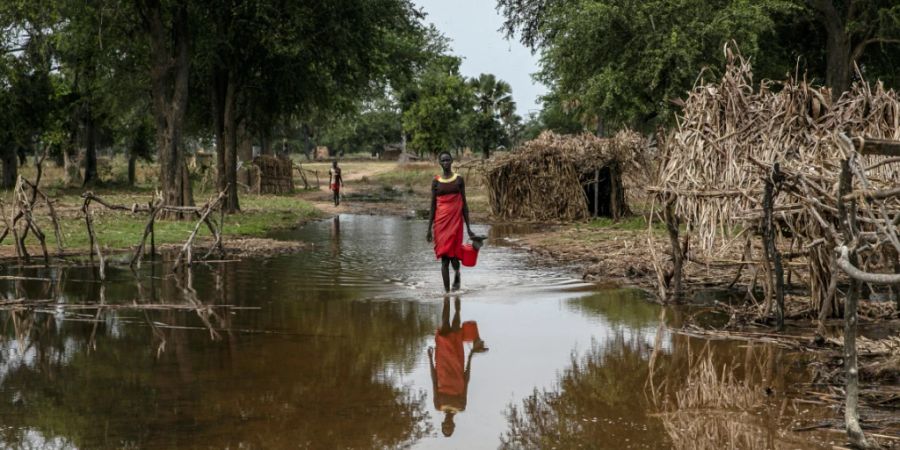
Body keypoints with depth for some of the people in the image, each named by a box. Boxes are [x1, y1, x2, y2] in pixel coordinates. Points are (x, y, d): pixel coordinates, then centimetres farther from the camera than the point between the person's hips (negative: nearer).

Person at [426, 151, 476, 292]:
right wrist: (429, 229, 3)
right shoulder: (436, 181, 5)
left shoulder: (459, 180, 5)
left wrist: (468, 228, 4)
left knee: (453, 254, -8)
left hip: (456, 220, -1)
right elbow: (433, 206, 7)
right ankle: (447, 290, 4)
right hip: (441, 222, 1)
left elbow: (464, 204, 6)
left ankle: (457, 275, 25)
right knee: (444, 257, -1)